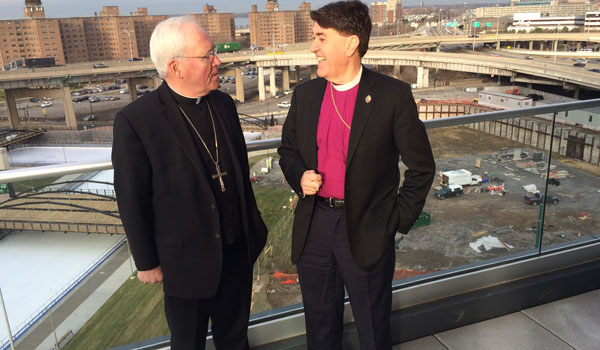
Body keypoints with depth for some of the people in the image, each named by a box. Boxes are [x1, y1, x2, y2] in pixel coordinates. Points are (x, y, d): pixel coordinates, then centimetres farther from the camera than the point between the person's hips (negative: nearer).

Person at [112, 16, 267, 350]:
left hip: (238, 248, 5)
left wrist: (253, 226, 13)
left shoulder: (224, 104, 0)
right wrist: (147, 262, -5)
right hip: (187, 256, -4)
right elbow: (132, 201, -12)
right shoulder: (136, 121, -18)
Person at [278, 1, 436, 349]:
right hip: (314, 228, 4)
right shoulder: (305, 95, 3)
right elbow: (288, 149, 15)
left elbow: (421, 167, -5)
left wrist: (397, 222, -6)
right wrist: (299, 177, -6)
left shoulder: (393, 95, -10)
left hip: (366, 233, -3)